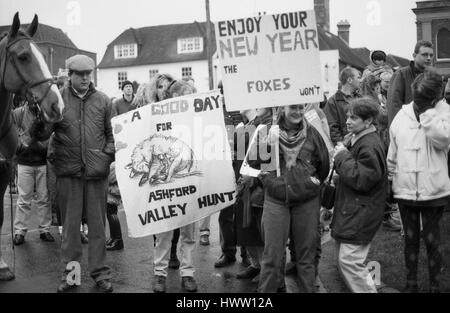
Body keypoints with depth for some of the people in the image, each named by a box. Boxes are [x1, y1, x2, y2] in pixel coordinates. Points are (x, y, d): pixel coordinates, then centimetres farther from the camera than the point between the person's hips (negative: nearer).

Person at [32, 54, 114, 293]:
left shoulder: (102, 100, 5)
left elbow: (111, 132, 13)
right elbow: (44, 134, -3)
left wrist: (108, 155, 0)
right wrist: (39, 121, -24)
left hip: (96, 171, 1)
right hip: (68, 170, -1)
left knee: (97, 223, 8)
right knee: (70, 223, 9)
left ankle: (100, 272, 18)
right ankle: (70, 271, 22)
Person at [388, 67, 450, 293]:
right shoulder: (402, 115, 3)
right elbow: (392, 153, 10)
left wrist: (428, 110, -20)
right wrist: (389, 181, 12)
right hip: (404, 189, 3)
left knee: (432, 240, 8)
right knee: (410, 239, 15)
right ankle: (411, 283, 29)